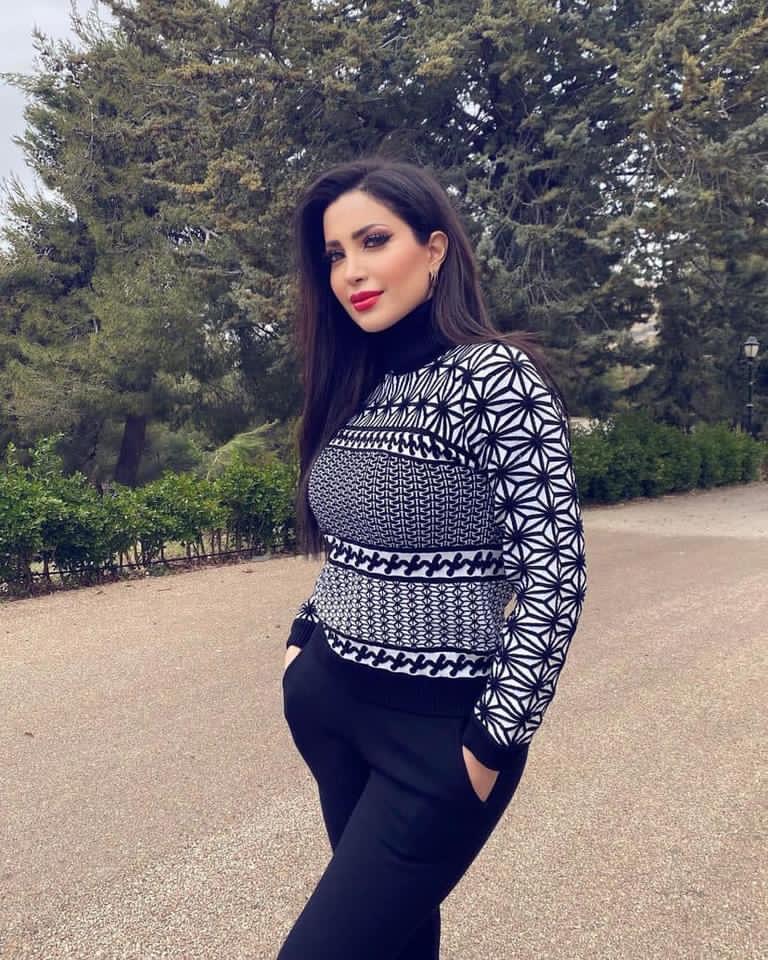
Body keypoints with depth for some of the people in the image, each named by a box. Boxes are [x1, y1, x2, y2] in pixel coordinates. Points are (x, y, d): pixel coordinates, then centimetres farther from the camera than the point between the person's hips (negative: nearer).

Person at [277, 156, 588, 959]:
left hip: (436, 728, -6)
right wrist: (303, 643, 11)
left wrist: (492, 742, -16)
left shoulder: (495, 377, -16)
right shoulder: (352, 386, 5)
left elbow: (555, 573, -18)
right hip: (328, 703, 7)